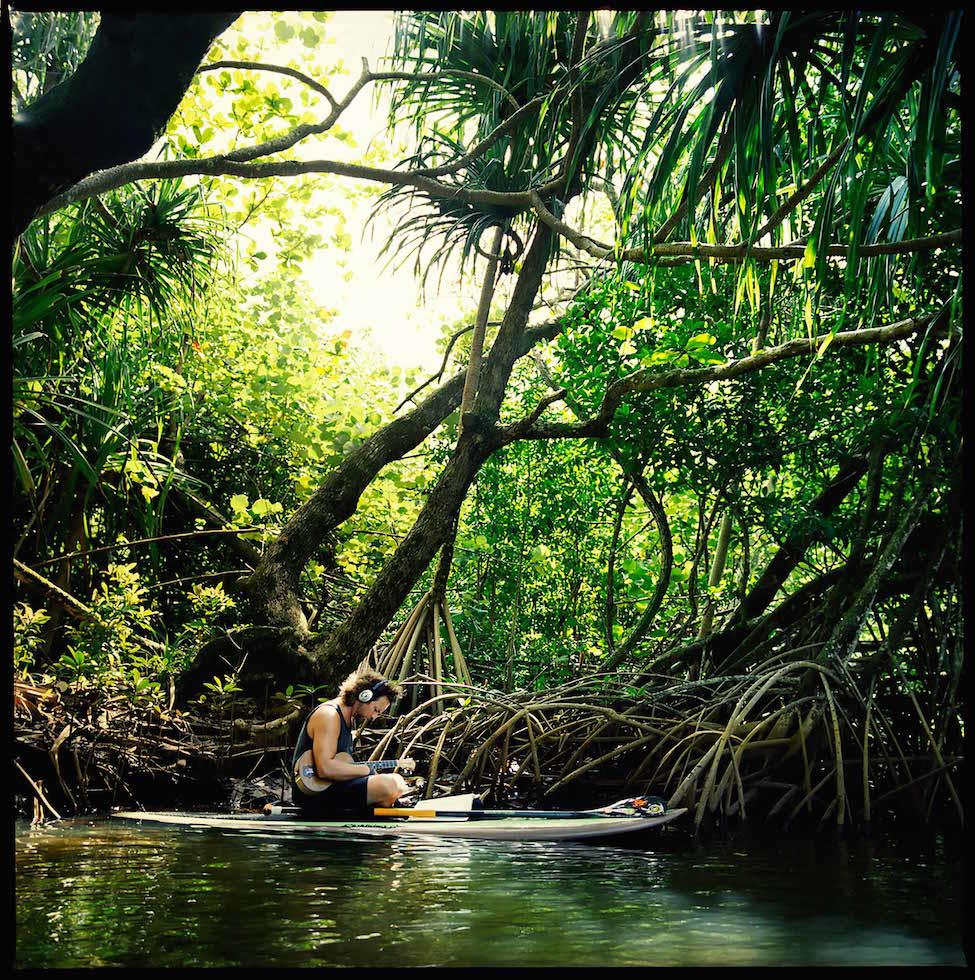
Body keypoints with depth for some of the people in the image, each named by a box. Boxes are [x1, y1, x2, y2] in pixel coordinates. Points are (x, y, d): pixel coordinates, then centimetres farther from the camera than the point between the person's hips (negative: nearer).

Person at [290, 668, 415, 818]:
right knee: (392, 785, -27)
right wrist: (368, 769, -19)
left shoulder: (348, 718, 18)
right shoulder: (329, 715, -15)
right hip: (314, 791, -11)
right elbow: (325, 768, -27)